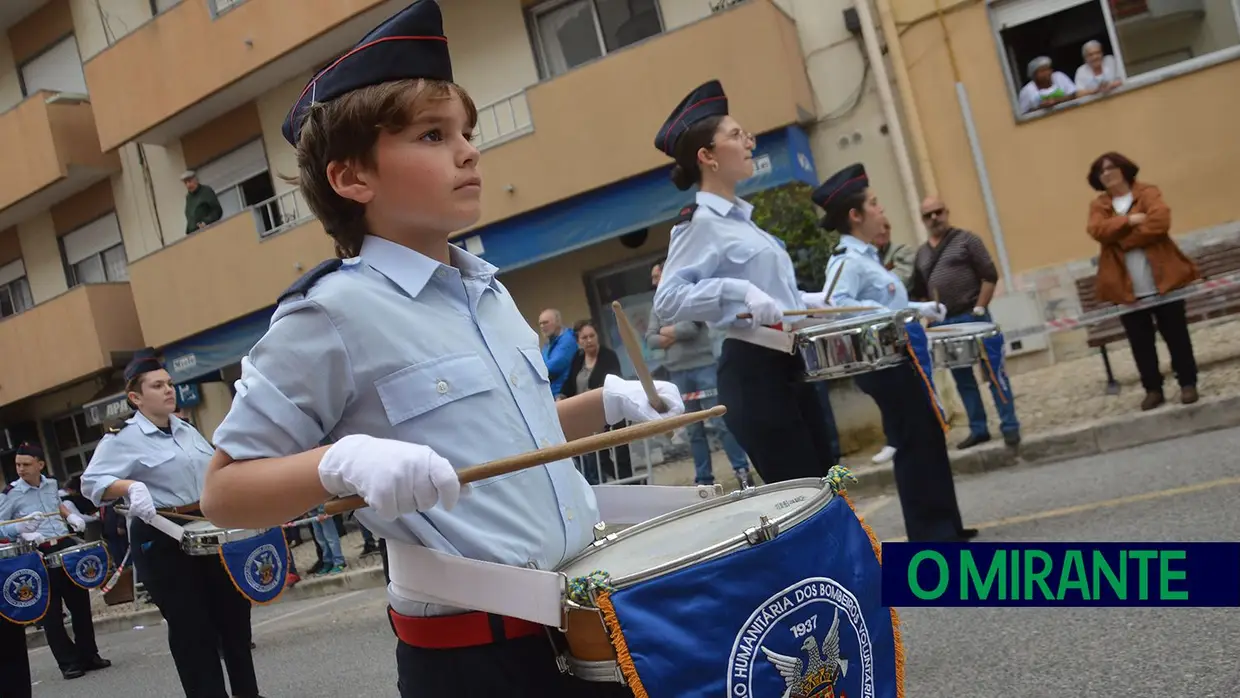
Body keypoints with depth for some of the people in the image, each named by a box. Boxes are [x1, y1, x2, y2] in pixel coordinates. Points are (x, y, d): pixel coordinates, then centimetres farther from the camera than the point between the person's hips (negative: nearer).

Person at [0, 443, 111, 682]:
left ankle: (89, 655, 20)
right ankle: (68, 662, 9)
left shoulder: (52, 484, 7)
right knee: (52, 612, 0)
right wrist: (20, 529, -24)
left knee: (80, 603, 9)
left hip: (66, 546, 5)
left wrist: (72, 516, 9)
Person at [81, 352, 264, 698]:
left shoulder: (187, 430, 13)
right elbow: (91, 482, -17)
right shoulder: (123, 438, -8)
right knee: (190, 627, -1)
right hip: (163, 541, -7)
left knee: (233, 612, 13)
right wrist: (129, 486, -32)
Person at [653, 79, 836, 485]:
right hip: (754, 374, -9)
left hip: (788, 368, 9)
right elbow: (667, 301, -21)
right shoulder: (699, 222, -10)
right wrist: (738, 292, -29)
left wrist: (811, 303, 12)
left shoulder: (741, 218, 17)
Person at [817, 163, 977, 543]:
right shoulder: (846, 261, -17)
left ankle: (945, 525, 27)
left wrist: (921, 309, 15)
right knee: (913, 444, -3)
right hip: (882, 364, -10)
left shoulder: (867, 257, 15)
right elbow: (837, 305, -33)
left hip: (898, 359, 10)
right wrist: (888, 314, -36)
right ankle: (929, 533, 8)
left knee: (930, 438, 16)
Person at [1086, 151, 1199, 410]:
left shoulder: (1148, 192, 0)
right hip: (1127, 288, 3)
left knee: (1176, 335, 5)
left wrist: (1121, 239, -15)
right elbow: (1097, 230, -12)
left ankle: (1188, 384, 17)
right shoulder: (1098, 205, 9)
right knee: (1140, 342, 7)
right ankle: (1153, 389, 18)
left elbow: (1159, 222, -18)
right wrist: (1129, 220, -21)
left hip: (1162, 280, -3)